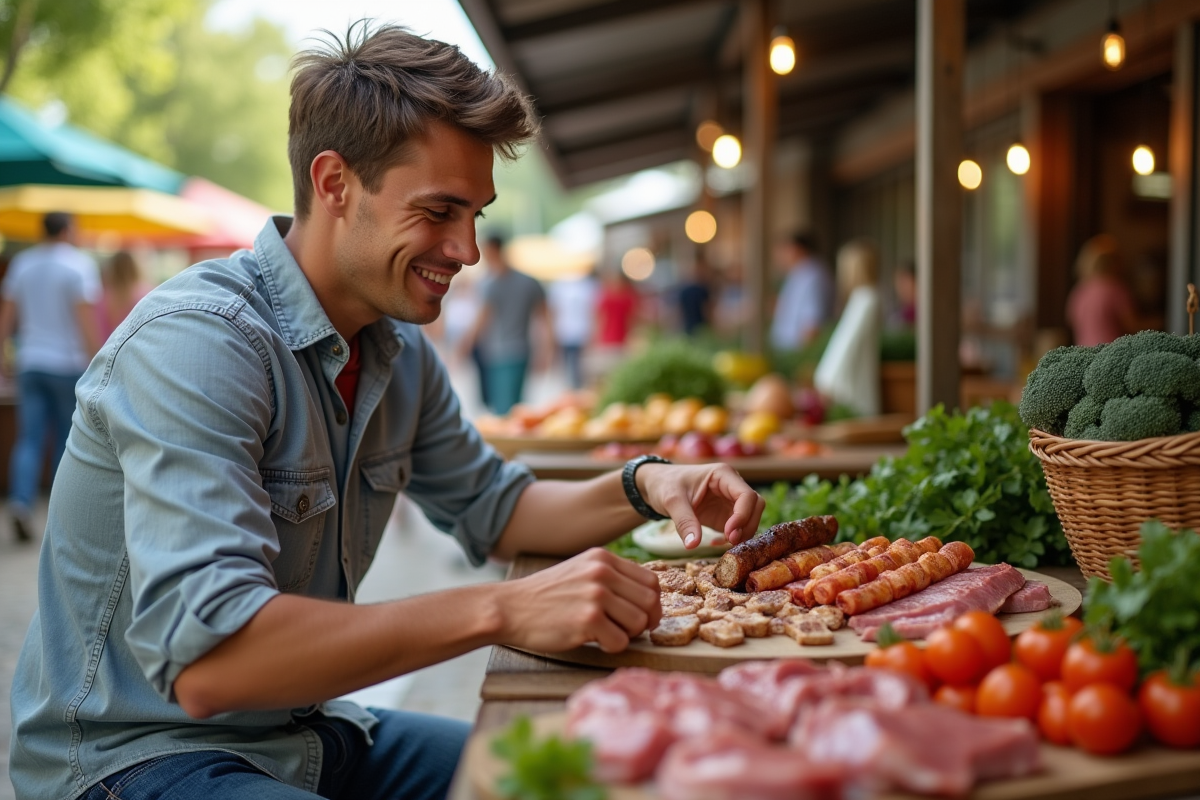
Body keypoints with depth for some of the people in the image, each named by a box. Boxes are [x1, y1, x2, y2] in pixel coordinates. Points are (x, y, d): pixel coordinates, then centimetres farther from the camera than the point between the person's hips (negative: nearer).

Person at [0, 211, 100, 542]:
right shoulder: (79, 263, -8)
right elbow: (86, 316, -15)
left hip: (30, 363, 4)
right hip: (68, 363, -4)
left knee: (29, 439, 1)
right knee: (67, 438, 8)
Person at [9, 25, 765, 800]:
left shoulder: (399, 350, 3)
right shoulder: (196, 342, -25)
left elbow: (492, 509, 17)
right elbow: (201, 654, -35)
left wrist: (641, 486, -3)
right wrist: (504, 610, -35)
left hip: (304, 730, 8)